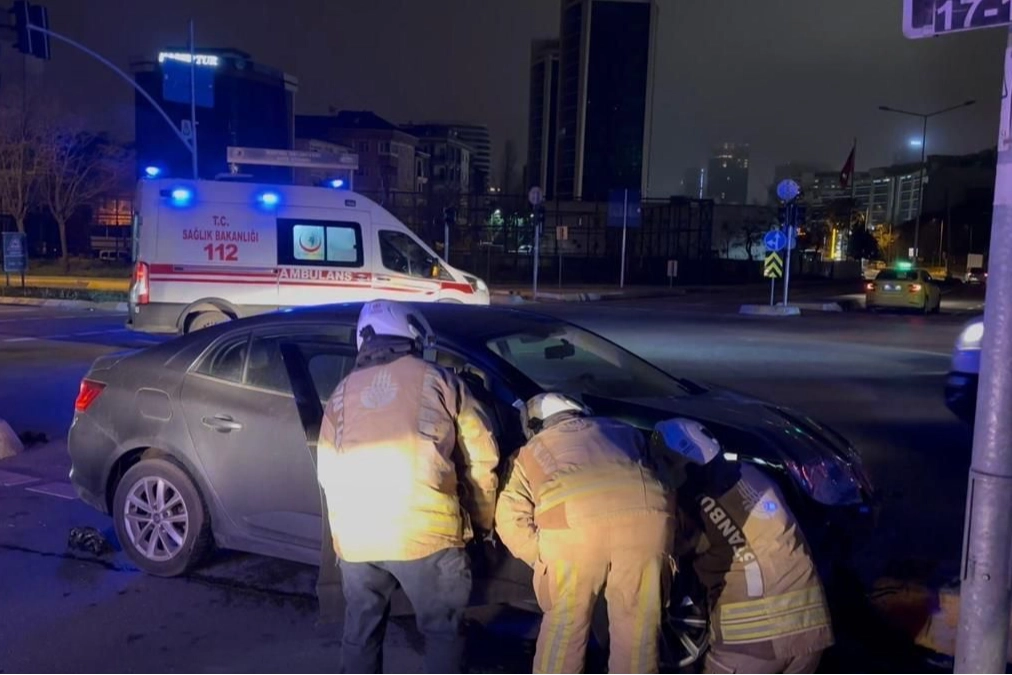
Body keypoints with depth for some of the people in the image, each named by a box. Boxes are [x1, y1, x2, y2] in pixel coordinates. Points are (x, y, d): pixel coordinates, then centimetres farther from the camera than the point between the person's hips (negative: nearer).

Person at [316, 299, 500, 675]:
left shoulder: (342, 392, 17)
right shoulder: (439, 381, 7)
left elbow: (326, 471, 19)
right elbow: (481, 458, 7)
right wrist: (483, 521, 19)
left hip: (354, 535, 4)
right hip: (425, 530, -3)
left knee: (361, 632, 20)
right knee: (442, 629, 11)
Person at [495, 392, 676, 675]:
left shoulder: (531, 450, 31)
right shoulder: (623, 431, 38)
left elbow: (510, 518, 19)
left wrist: (543, 560, 26)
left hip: (572, 524, -2)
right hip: (646, 516, 2)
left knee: (564, 625, 18)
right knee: (638, 626, 18)